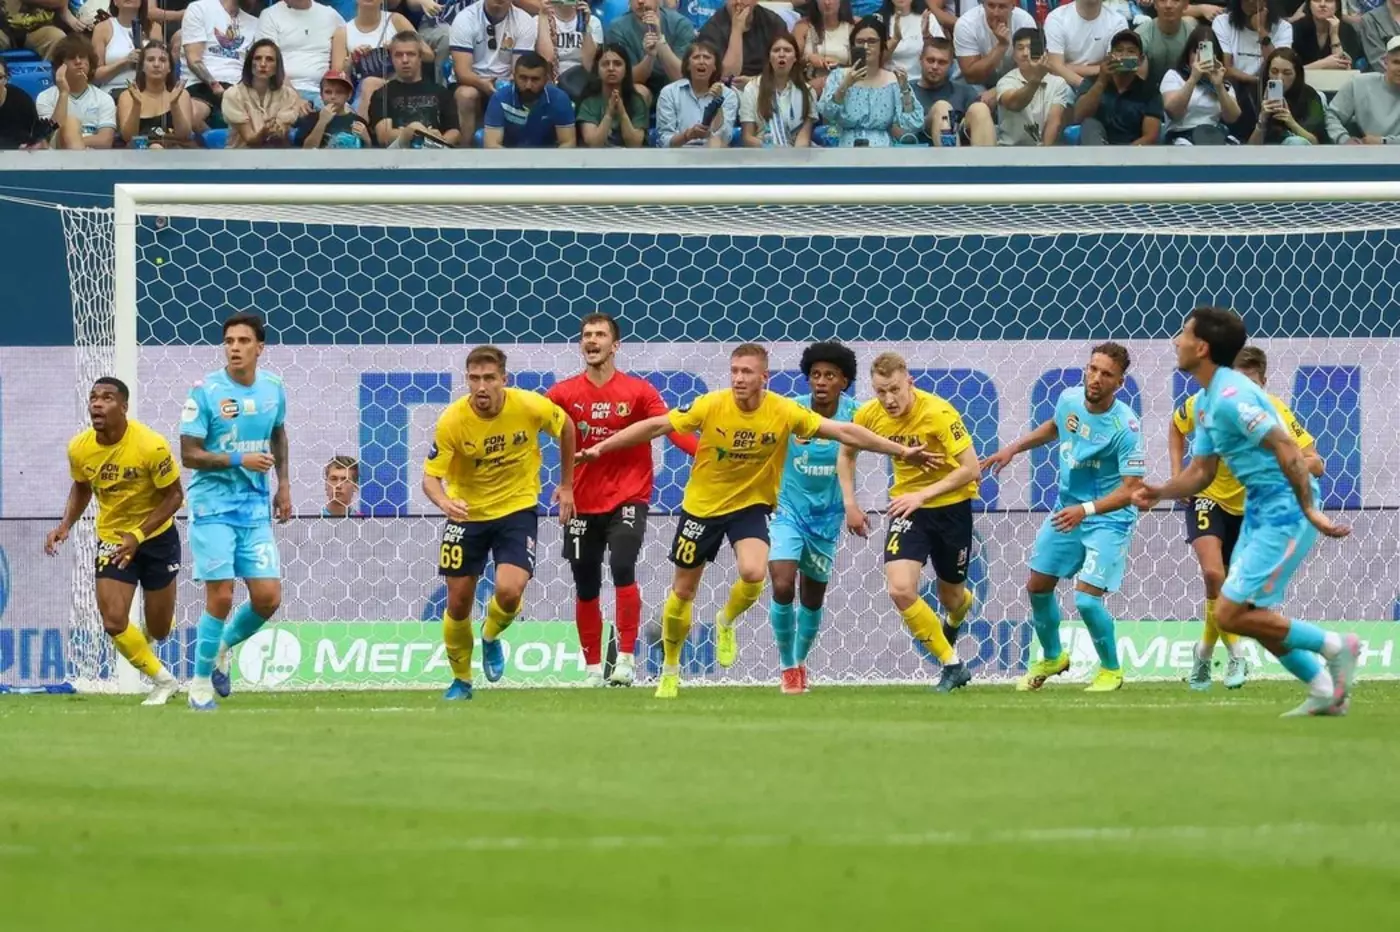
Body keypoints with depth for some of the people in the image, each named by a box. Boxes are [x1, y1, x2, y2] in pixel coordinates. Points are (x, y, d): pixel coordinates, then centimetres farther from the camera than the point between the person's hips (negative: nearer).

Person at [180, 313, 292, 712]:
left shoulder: (272, 388, 4)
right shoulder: (205, 391, -11)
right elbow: (189, 454, -12)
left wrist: (283, 484, 17)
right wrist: (240, 460, -21)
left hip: (255, 506, 5)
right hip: (213, 505, -5)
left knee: (267, 597, -2)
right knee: (220, 597, -8)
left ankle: (223, 648, 27)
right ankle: (201, 685, 8)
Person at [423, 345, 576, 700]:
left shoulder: (531, 406, -19)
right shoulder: (452, 421, -21)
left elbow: (566, 427, 3)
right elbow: (430, 476, -19)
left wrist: (566, 486, 9)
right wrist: (444, 502, -43)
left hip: (517, 508, -1)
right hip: (467, 512, 1)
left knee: (509, 591, -21)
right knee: (458, 602, 5)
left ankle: (491, 638, 15)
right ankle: (461, 680, 30)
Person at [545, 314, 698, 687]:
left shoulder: (638, 391, -3)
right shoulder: (565, 393, 2)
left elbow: (673, 429, -11)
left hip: (628, 498, -3)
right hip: (582, 504, 3)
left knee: (622, 567, -24)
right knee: (586, 589, 7)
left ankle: (626, 658, -18)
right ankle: (593, 669, 21)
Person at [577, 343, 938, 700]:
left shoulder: (784, 412, -17)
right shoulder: (711, 405, -19)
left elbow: (844, 431, -13)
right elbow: (656, 426, -13)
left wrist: (901, 451, -14)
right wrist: (600, 448, -16)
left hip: (751, 506, 0)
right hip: (702, 505, 0)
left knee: (753, 574, -25)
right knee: (683, 591, 7)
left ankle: (726, 623, 10)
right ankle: (669, 669, 30)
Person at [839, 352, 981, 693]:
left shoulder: (939, 413, -25)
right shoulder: (869, 415, -11)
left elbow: (970, 469, -25)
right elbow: (846, 454, 10)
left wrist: (923, 495, -30)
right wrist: (850, 504, 1)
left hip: (951, 504, -3)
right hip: (906, 506, 3)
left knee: (951, 597, 13)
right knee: (900, 590, -18)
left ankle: (964, 603, 56)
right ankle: (952, 665, -2)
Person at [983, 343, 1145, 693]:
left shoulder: (1125, 426, -25)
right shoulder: (1069, 399, -6)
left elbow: (1131, 489, -27)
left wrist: (1086, 510, -38)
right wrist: (1014, 448, 15)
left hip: (1108, 519, -7)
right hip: (1066, 510, 7)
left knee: (1086, 598, -16)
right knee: (1038, 586, 14)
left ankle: (1111, 670, 10)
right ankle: (1052, 658, 40)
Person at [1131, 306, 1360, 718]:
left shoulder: (1231, 397, -20)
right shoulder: (1206, 402, 12)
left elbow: (1286, 449, -26)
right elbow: (1201, 472, 17)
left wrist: (1309, 511, -28)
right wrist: (1159, 492, -1)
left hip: (1284, 511, -10)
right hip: (1258, 510, 10)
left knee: (1231, 614, -10)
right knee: (1253, 615, 13)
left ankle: (1334, 646, 0)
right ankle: (1324, 692, 21)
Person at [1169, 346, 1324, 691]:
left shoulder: (1275, 414, -24)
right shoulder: (1204, 403, -20)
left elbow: (1315, 464, -26)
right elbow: (1176, 428, 5)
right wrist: (1177, 474, -5)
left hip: (1248, 507, 1)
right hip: (1207, 497, -1)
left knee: (1227, 589, 10)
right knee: (1213, 572, -25)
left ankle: (1205, 653, 36)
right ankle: (1236, 654, -14)